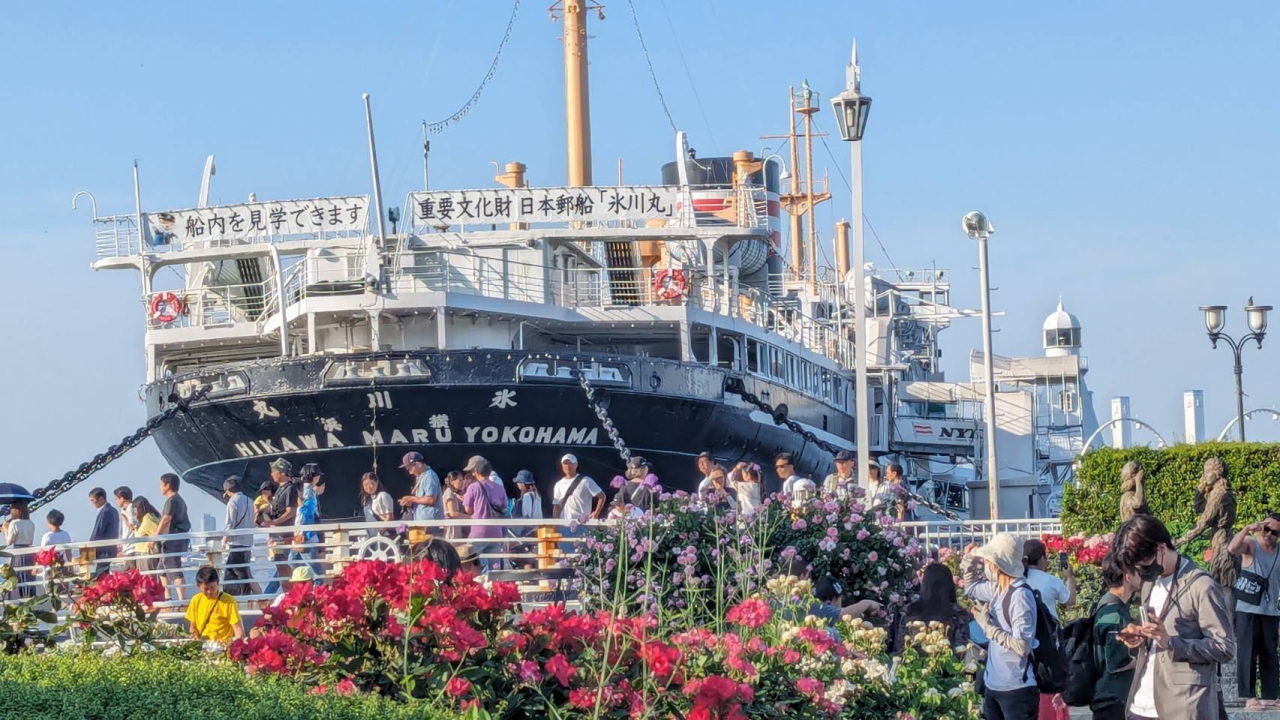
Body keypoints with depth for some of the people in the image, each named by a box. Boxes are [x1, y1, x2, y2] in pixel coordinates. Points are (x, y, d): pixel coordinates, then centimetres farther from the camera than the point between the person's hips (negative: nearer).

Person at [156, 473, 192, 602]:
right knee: (162, 568, 19)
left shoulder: (171, 500, -11)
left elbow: (166, 520, -18)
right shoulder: (179, 500, 19)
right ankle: (168, 596, 21)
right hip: (181, 537, 10)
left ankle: (181, 599, -17)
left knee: (174, 570, -12)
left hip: (172, 540, -10)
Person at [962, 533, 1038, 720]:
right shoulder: (996, 589, 6)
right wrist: (970, 560, 11)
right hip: (993, 685, 9)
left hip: (1017, 689, -9)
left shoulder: (1020, 595, -19)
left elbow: (1023, 646, -23)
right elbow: (971, 588, 28)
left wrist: (987, 625, -18)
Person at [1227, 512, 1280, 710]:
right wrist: (1248, 529, -29)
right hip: (1247, 611, -4)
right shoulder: (1250, 545, -2)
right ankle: (1249, 698, -5)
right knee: (1247, 655, -5)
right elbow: (1232, 549, -25)